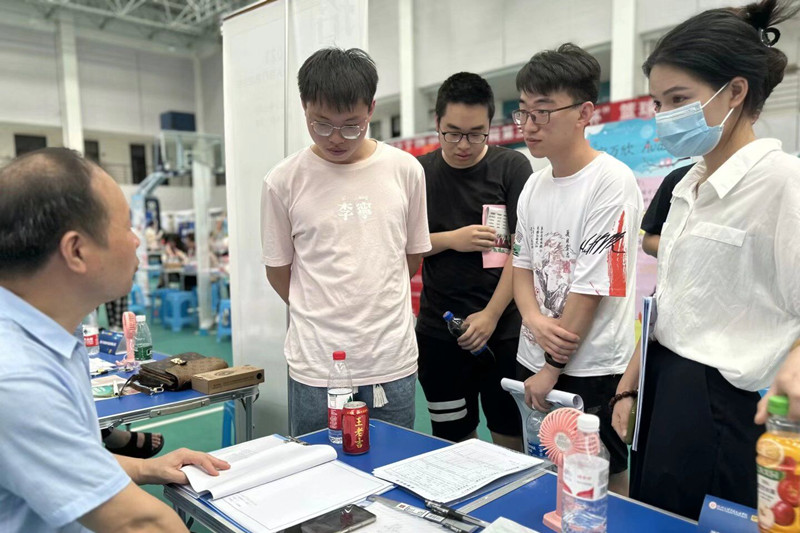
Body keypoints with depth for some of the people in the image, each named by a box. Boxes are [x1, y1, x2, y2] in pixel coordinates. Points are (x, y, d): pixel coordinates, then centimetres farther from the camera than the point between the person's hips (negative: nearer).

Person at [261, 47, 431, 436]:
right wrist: (320, 314, 10)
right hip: (315, 366, -1)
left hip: (392, 362, 2)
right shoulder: (283, 181, -5)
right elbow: (278, 269, 6)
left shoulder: (406, 170, 0)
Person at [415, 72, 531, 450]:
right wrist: (451, 239, -12)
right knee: (454, 437, 11)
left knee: (510, 434, 9)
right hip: (437, 330, 2)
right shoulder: (418, 173, 5)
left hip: (503, 329, -2)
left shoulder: (512, 167, -2)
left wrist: (491, 314, -12)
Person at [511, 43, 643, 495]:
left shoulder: (612, 182, -16)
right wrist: (535, 321, -10)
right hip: (534, 360, 6)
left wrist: (552, 371, -12)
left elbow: (592, 288, -18)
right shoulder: (534, 185, 5)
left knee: (605, 479, 11)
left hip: (593, 370, -6)